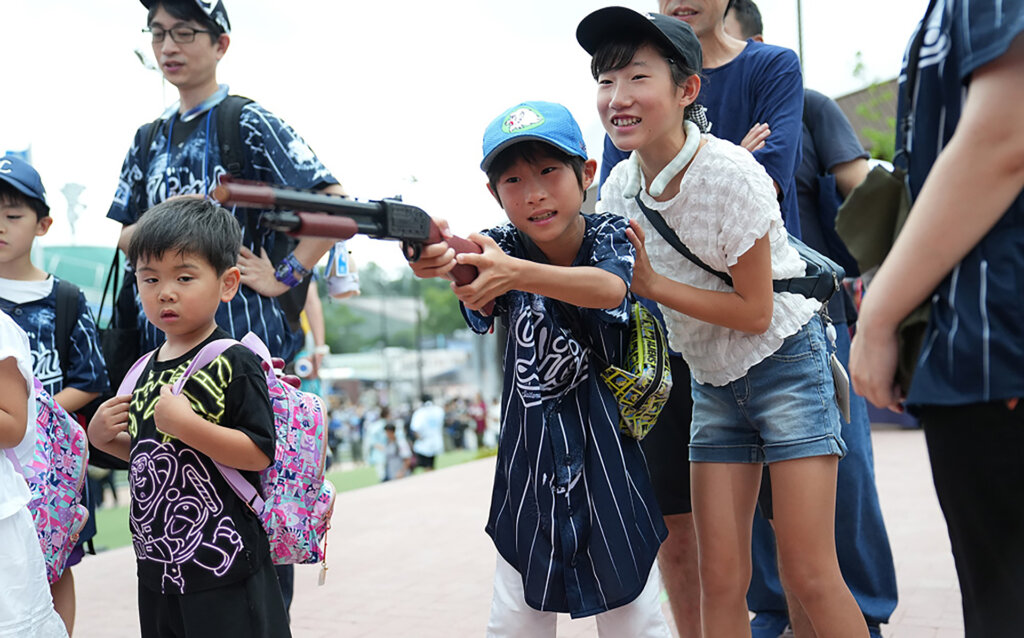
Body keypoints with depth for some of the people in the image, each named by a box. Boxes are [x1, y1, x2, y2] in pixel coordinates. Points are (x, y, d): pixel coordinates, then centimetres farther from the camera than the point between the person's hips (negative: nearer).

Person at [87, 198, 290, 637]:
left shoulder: (233, 363, -13)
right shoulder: (147, 368, 10)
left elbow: (259, 453, -20)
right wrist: (104, 438, 6)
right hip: (157, 566, 7)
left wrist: (186, 424, -27)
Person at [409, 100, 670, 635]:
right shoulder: (500, 249, -8)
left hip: (611, 455, -1)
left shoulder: (611, 238, -9)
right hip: (530, 466, 1)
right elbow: (480, 298, -32)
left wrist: (518, 273, -51)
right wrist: (442, 257, -58)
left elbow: (610, 289, -32)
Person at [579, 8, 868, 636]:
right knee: (721, 581, 3)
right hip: (713, 383, 6)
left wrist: (650, 284, -20)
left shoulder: (730, 174, -22)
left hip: (786, 365, -6)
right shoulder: (622, 185, -3)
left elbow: (755, 312, -18)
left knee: (810, 576, -8)